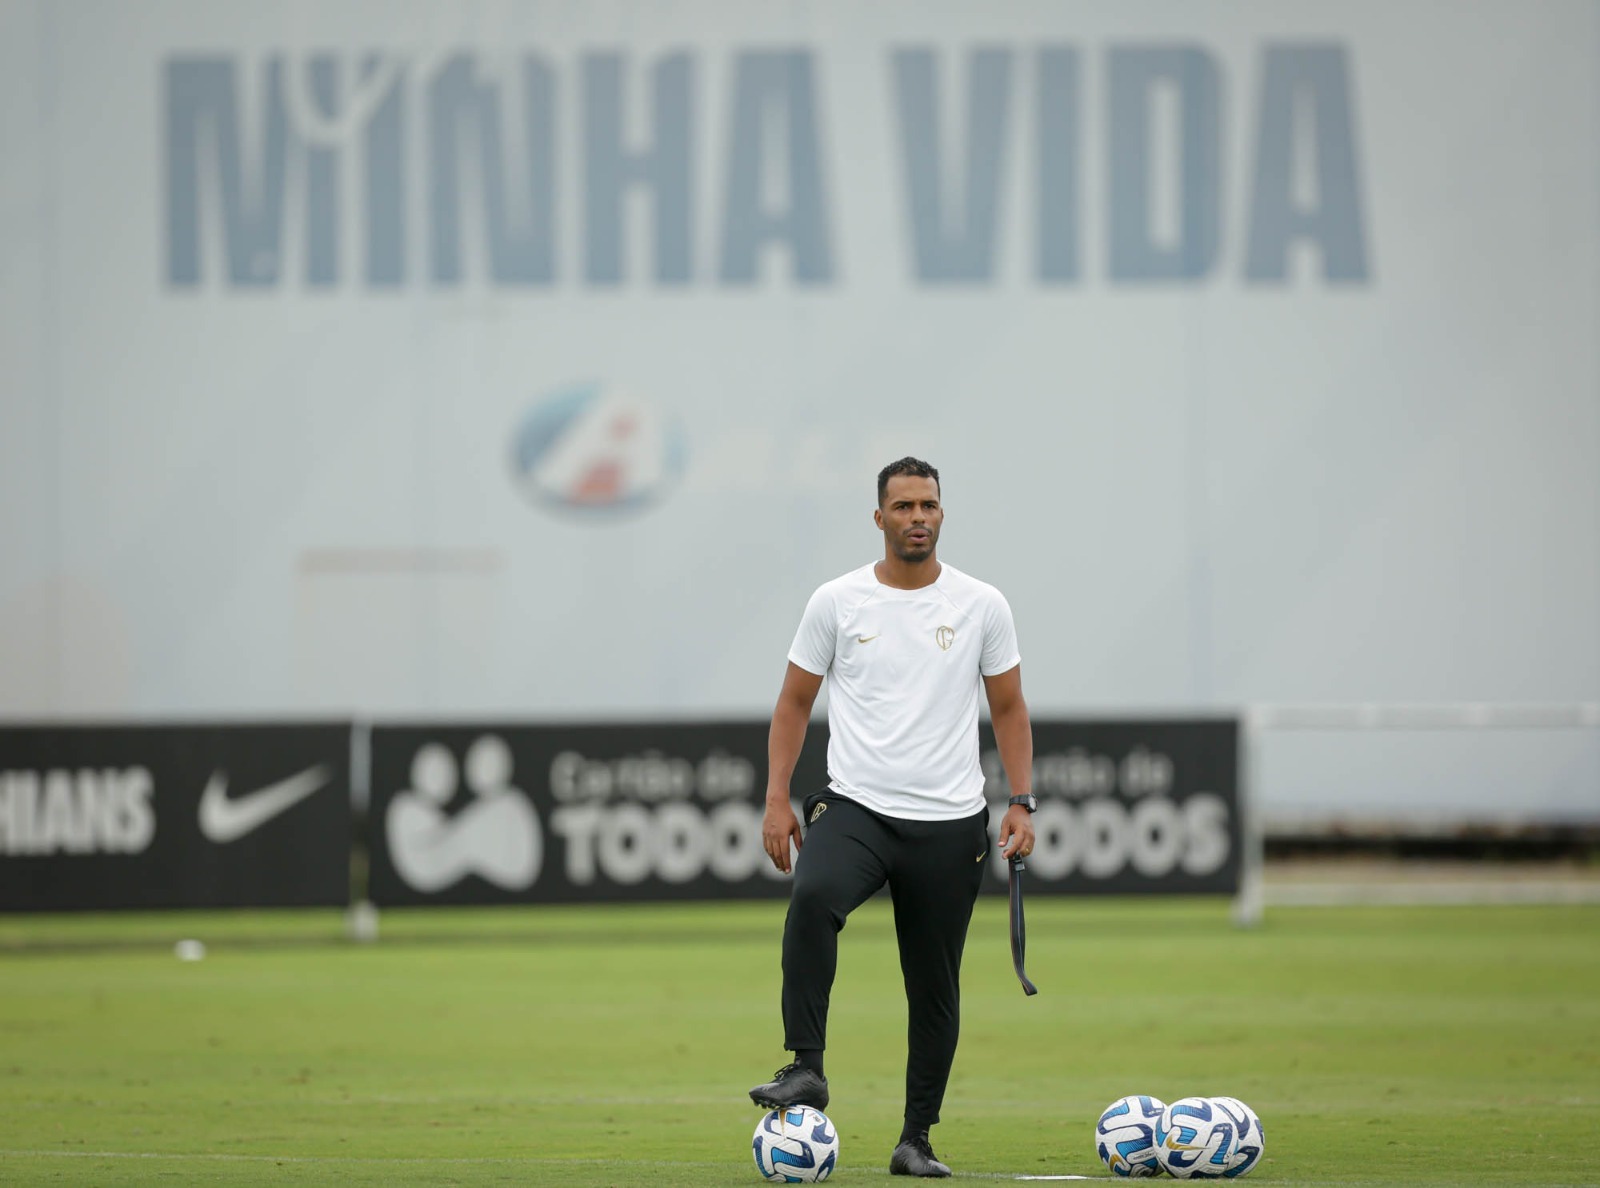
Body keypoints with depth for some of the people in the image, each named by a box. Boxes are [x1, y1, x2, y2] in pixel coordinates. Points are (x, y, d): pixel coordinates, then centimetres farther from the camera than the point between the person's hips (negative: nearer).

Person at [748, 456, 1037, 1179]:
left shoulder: (982, 606, 4)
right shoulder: (837, 602, 2)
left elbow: (1009, 711, 10)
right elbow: (795, 703, 8)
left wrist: (1021, 804, -1)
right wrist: (777, 799, -2)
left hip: (950, 822, 1)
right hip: (855, 807, -1)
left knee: (934, 987, 5)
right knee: (813, 899, -32)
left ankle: (917, 1139, 17)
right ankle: (806, 1070, -28)